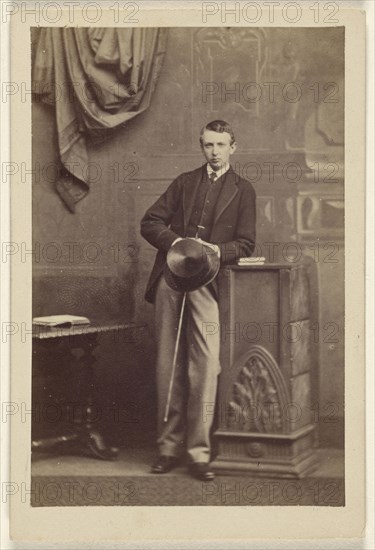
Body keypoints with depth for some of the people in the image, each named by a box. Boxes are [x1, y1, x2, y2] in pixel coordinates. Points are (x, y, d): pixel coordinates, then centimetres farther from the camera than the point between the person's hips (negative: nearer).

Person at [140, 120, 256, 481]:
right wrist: (175, 241, -7)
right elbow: (149, 223, 12)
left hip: (207, 282, -2)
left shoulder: (242, 190, 13)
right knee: (168, 364, 3)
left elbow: (245, 245, 7)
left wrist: (216, 250, -13)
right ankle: (169, 447, 11)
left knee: (205, 365, -11)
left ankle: (199, 451, -5)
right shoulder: (184, 182, 19)